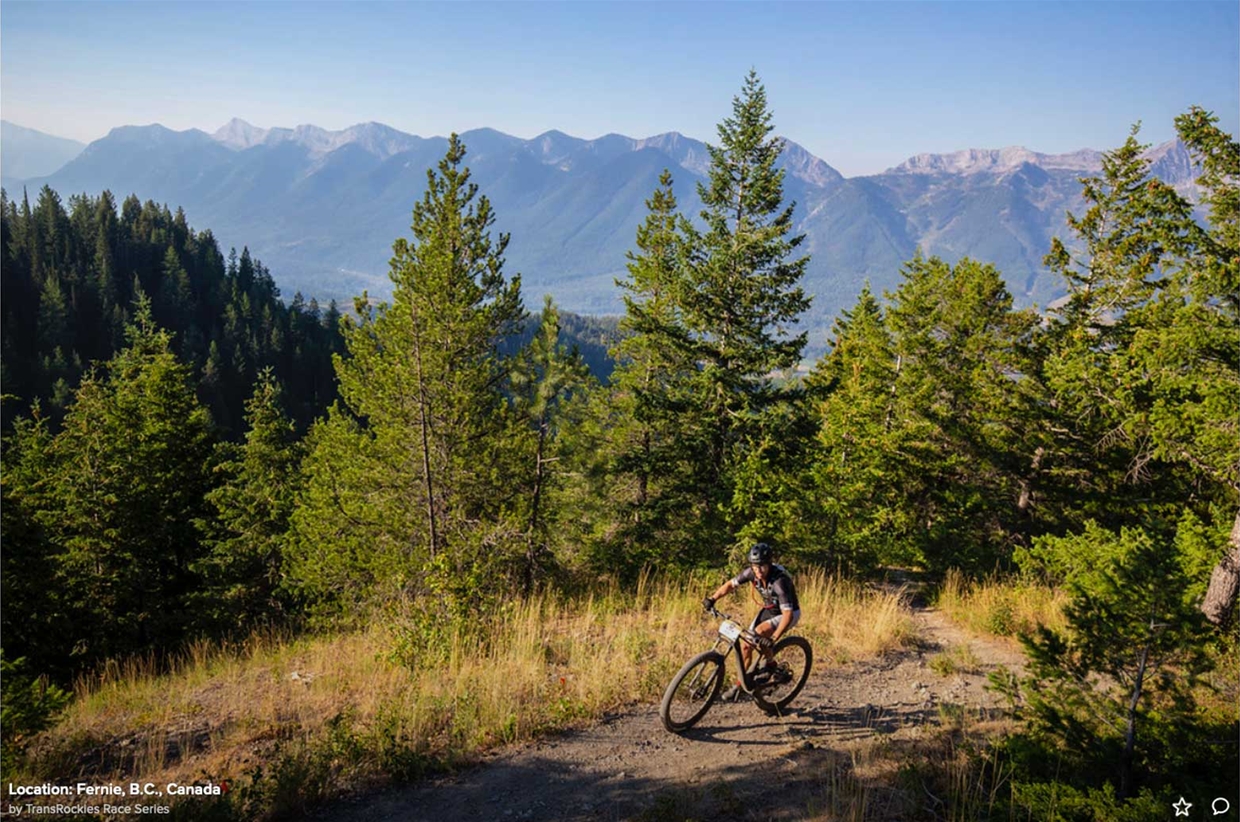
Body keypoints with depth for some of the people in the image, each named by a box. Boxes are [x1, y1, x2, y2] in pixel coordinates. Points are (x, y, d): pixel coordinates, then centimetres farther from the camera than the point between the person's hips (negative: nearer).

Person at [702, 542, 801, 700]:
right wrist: (712, 599, -21)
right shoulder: (752, 572, -19)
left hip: (788, 613, -6)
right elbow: (730, 584, -6)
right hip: (769, 609, 6)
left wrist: (773, 639, -45)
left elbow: (788, 614, -38)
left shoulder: (779, 581, -36)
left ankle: (769, 663, -7)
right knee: (746, 645, -2)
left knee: (760, 632, -29)